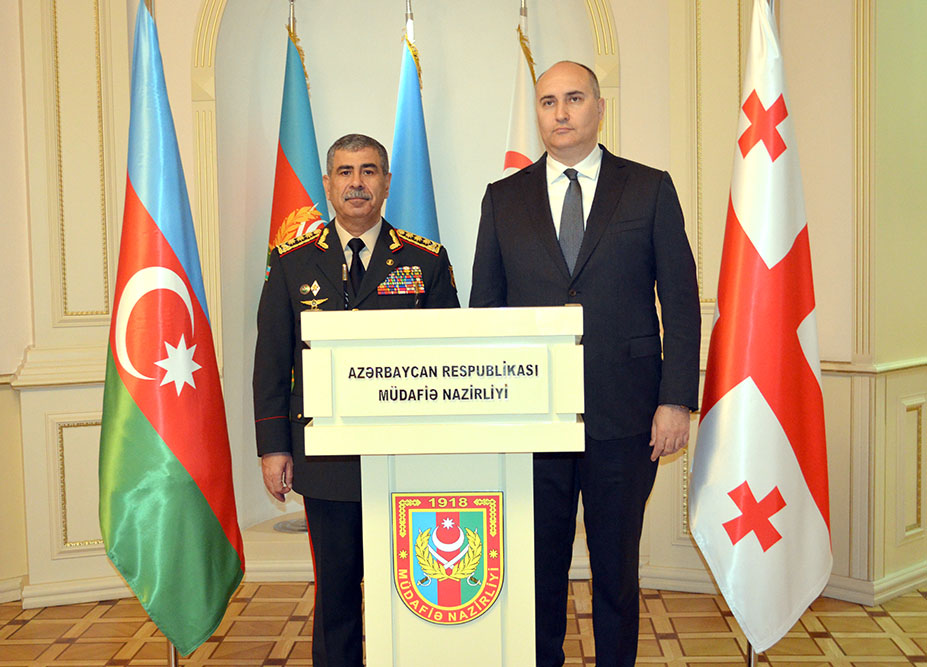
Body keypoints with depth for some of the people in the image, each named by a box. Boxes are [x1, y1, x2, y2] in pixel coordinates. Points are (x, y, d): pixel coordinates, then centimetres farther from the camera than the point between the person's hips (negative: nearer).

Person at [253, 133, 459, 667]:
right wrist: (273, 447, 0)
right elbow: (271, 360, 5)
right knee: (335, 583, 11)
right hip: (325, 456, 1)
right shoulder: (293, 261, 6)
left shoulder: (427, 260, 4)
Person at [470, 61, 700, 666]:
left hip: (624, 414, -1)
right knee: (537, 565, 10)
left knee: (618, 565, 10)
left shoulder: (650, 190, 5)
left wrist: (677, 399, -6)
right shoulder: (504, 199, 9)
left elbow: (681, 302, 2)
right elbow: (484, 309, 10)